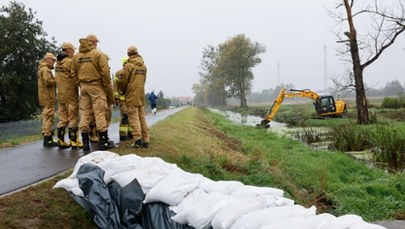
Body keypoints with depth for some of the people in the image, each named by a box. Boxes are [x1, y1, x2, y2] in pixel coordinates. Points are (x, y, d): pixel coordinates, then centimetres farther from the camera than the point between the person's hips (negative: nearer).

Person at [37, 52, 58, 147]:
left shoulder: (43, 69, 23)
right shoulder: (45, 69, -10)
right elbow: (48, 81, -23)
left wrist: (54, 81, 5)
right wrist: (57, 81, -8)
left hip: (45, 97, 11)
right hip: (48, 97, -11)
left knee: (47, 118, 13)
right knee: (48, 118, -10)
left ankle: (49, 138, 18)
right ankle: (47, 139, -10)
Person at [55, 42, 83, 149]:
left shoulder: (57, 63, 14)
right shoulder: (70, 61, -12)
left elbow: (59, 78, 11)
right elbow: (75, 77, -13)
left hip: (60, 94, 8)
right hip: (70, 93, -8)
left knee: (62, 118, 11)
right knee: (73, 117, -2)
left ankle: (61, 140, 12)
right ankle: (74, 141, -1)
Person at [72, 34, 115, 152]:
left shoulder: (76, 56, 9)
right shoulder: (98, 54, -7)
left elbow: (74, 73, 10)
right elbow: (105, 72, -12)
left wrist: (81, 84, 17)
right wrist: (108, 89, -6)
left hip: (83, 87, 5)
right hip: (96, 86, -5)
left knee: (85, 113, 8)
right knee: (100, 113, -1)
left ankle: (85, 142, 10)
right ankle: (103, 141, 3)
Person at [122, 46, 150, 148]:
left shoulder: (129, 65, -9)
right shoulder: (143, 65, 10)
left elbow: (124, 81, -5)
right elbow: (143, 80, 10)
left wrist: (123, 91, 12)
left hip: (132, 95, -6)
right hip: (141, 95, 6)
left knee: (134, 118, -5)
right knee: (142, 117, 10)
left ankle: (138, 141, -10)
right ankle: (145, 141, 11)